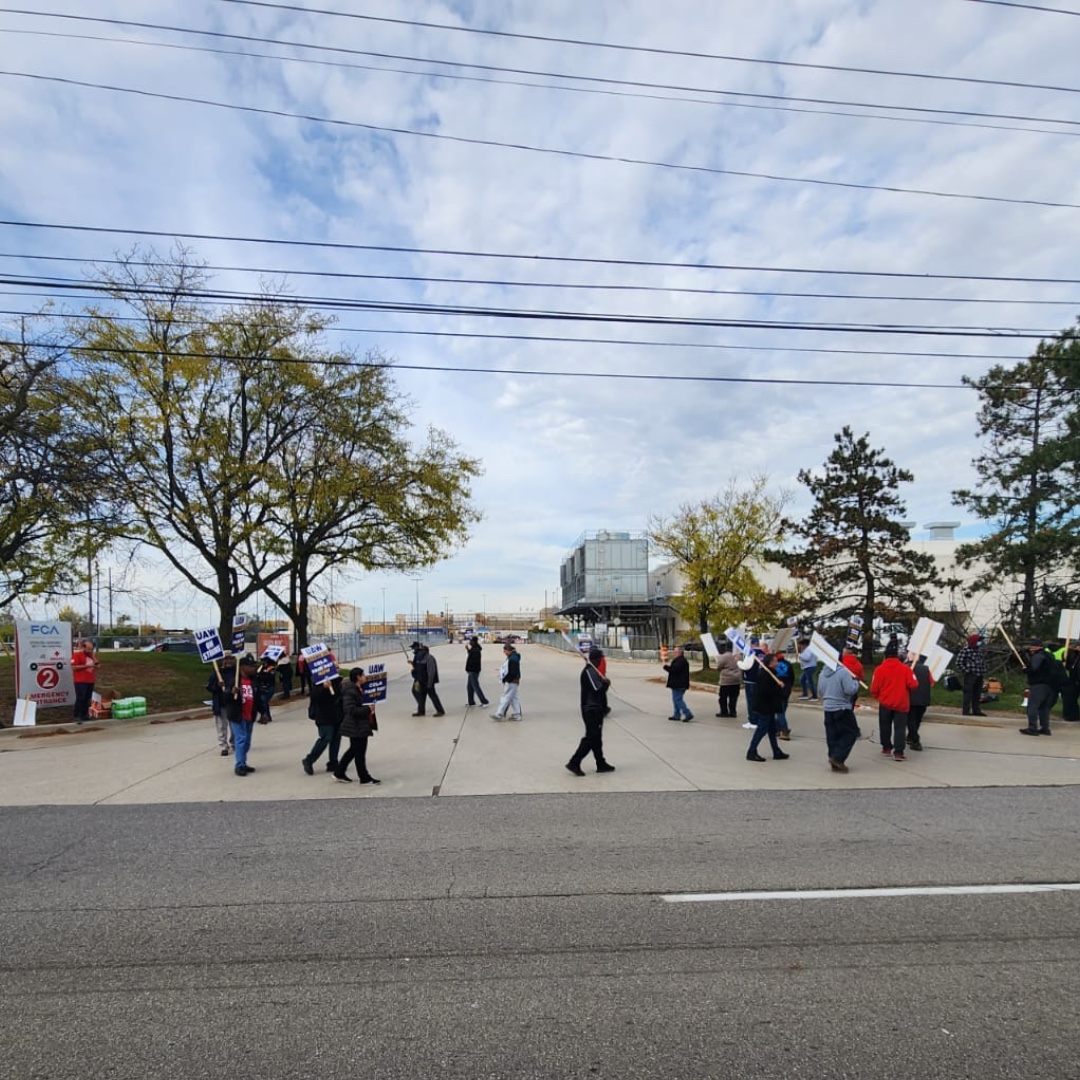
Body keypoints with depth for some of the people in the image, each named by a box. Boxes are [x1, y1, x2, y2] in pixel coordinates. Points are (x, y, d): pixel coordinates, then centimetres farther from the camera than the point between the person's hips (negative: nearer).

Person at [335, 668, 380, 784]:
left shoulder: (359, 689, 10)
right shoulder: (350, 691, -21)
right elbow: (351, 710, -26)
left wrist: (370, 707, 9)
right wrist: (367, 709, -23)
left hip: (361, 725, 10)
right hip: (356, 727, -10)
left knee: (354, 750, 19)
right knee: (360, 752, 1)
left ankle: (339, 773, 30)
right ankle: (364, 777, 12)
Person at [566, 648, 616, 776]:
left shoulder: (591, 671, 15)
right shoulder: (590, 672, -18)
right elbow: (599, 690, -23)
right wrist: (606, 683, -6)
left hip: (595, 709, 11)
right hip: (592, 710, -11)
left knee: (596, 737, 15)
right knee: (591, 738, -8)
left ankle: (601, 764, 22)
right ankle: (574, 763, -6)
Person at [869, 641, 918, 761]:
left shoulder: (880, 669, -8)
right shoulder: (905, 668, -9)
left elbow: (874, 689, -5)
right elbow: (914, 685, -11)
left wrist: (876, 696, 16)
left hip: (885, 703, 1)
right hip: (901, 704, -1)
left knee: (885, 726, 17)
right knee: (900, 727, 1)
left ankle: (886, 747, 27)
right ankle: (898, 752, -8)